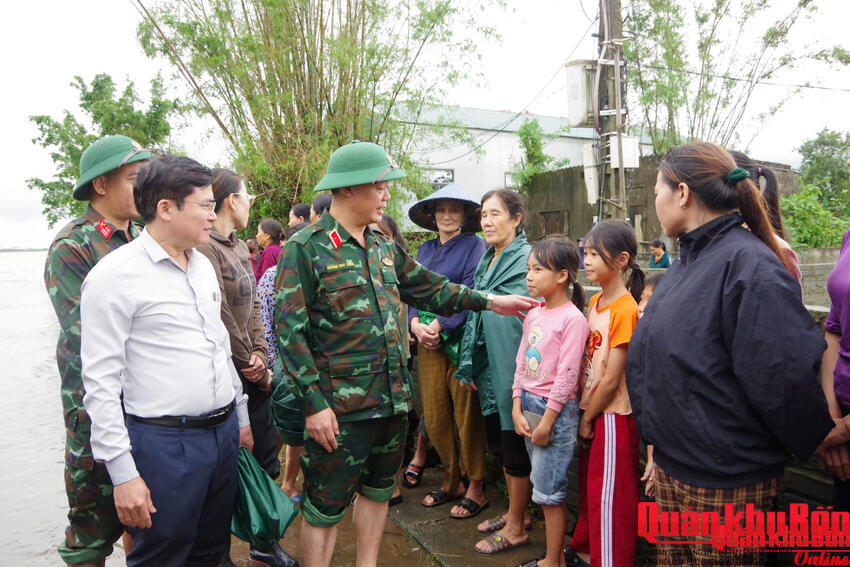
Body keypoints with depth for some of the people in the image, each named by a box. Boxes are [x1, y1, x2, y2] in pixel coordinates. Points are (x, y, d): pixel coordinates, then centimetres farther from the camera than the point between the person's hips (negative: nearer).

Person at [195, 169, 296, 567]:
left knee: (265, 460, 16)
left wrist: (260, 353, -3)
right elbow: (220, 317, -19)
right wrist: (253, 367, -10)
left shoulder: (239, 246, 12)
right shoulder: (205, 247, -16)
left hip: (252, 374, 8)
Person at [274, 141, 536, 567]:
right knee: (324, 508, 7)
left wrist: (490, 301, 14)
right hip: (339, 408, -7)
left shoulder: (384, 248, 11)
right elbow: (290, 333, -14)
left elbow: (428, 288, 20)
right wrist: (313, 404, -17)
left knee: (378, 491, 21)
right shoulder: (305, 249, -11)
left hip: (393, 400, 7)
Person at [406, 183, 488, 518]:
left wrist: (440, 325, -17)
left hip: (460, 340, -6)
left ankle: (476, 488, 18)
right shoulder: (425, 249, 15)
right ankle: (451, 482, 28)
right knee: (434, 417, 10)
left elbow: (470, 294, -12)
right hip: (428, 343, 6)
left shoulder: (474, 246, -3)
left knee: (467, 416, 1)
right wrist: (415, 323, -7)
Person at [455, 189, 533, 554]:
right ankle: (516, 511, 35)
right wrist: (468, 365, 16)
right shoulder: (486, 260, 13)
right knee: (499, 439, 17)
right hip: (489, 366, 8)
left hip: (513, 367, -8)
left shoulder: (528, 260, -13)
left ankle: (516, 528, 20)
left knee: (514, 443, 4)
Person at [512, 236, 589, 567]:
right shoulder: (533, 315, 8)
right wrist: (518, 409, 3)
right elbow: (521, 363, 10)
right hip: (528, 405, 7)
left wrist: (547, 421, -15)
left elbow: (567, 376, -16)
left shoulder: (572, 319, -15)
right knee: (544, 489, 14)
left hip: (556, 410, -7)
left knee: (549, 492, 2)